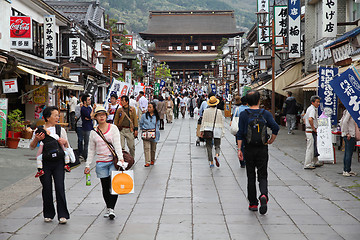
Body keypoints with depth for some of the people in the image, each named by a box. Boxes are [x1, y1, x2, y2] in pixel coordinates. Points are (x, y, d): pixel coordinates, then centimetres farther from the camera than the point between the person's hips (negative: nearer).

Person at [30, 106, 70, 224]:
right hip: (44, 162, 0)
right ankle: (48, 214, 17)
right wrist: (36, 139, -12)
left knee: (60, 187, -7)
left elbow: (67, 148, 14)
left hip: (58, 162, 0)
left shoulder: (61, 130, 9)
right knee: (47, 188, 3)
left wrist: (65, 142, -8)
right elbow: (32, 147, 7)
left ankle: (63, 215, -2)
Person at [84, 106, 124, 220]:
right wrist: (87, 165, 10)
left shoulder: (113, 128, 1)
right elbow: (91, 150, 13)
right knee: (105, 186, 5)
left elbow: (117, 144, -7)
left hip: (113, 161, -2)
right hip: (101, 162, 2)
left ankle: (111, 209, -10)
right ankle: (108, 208, 18)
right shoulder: (94, 132, 8)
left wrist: (120, 158, -19)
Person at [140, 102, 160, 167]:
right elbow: (141, 124, 12)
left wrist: (155, 130, 5)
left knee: (153, 148, 10)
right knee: (147, 148, -11)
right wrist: (143, 129, 2)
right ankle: (147, 162, -13)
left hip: (154, 134, 1)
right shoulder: (144, 116, 4)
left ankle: (152, 160, 29)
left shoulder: (156, 117, 6)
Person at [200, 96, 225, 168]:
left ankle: (211, 162, 5)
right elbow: (221, 122, 5)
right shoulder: (219, 111, 2)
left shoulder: (206, 111, 0)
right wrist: (222, 132, 10)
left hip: (208, 130, 0)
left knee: (209, 146, 7)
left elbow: (203, 121, -2)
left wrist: (202, 130, 0)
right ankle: (217, 155, -23)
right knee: (217, 146, 8)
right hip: (217, 131, 0)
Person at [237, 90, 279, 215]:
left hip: (249, 149, 0)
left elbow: (240, 133, -6)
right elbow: (275, 127, -12)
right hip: (263, 149, 0)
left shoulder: (244, 114, -2)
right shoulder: (266, 114, 0)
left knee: (251, 177, 10)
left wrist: (239, 149, -5)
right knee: (262, 176, 7)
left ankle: (253, 204, 13)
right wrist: (271, 140, 3)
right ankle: (264, 195, -21)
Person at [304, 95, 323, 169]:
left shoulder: (309, 108, 15)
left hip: (308, 130, 10)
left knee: (314, 147, 19)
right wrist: (313, 128, -23)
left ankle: (315, 162, 30)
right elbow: (310, 119, -34)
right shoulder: (313, 109, -17)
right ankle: (307, 165, -3)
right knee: (310, 148, -6)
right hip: (311, 131, -10)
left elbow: (304, 118, 27)